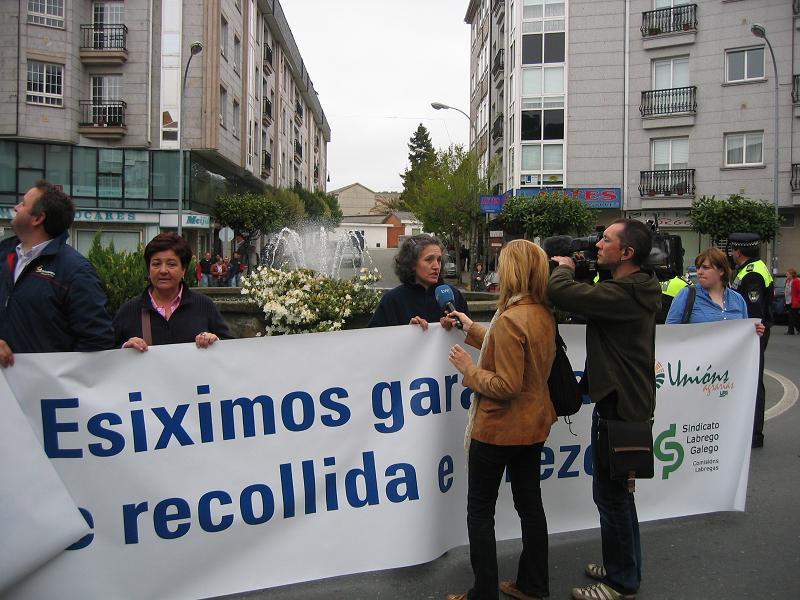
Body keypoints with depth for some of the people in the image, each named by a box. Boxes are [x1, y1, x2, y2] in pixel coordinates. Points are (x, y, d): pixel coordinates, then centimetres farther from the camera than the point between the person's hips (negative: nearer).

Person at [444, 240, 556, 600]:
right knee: (529, 503, 17)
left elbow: (506, 385, -25)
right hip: (533, 424, 8)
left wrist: (469, 370, -12)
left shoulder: (510, 319, -25)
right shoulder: (545, 314, 1)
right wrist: (472, 329, 19)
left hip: (498, 428, -8)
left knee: (480, 510, 8)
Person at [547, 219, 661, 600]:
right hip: (626, 400, 11)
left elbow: (560, 292, -31)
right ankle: (625, 568, 38)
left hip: (618, 406, -11)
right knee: (617, 493, 22)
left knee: (610, 495, 2)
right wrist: (573, 271, 3)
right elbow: (588, 299, 17)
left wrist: (564, 267, -9)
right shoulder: (635, 290, 9)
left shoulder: (621, 295, -25)